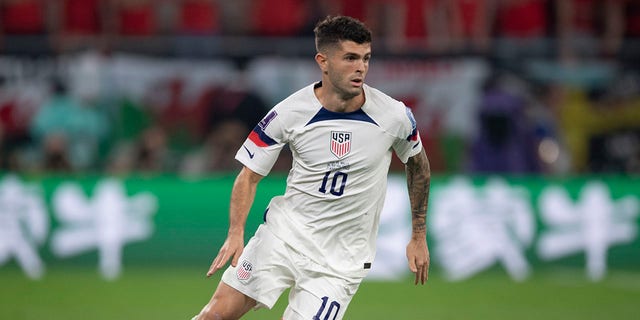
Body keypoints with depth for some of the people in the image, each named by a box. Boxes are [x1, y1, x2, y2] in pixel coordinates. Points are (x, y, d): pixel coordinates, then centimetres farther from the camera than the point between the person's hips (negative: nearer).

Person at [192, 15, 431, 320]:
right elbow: (248, 177, -2)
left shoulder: (394, 116, -10)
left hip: (341, 259, 0)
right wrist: (236, 233, -18)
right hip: (284, 233, 0)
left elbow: (418, 164, 11)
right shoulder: (288, 114, -12)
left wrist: (419, 236, 13)